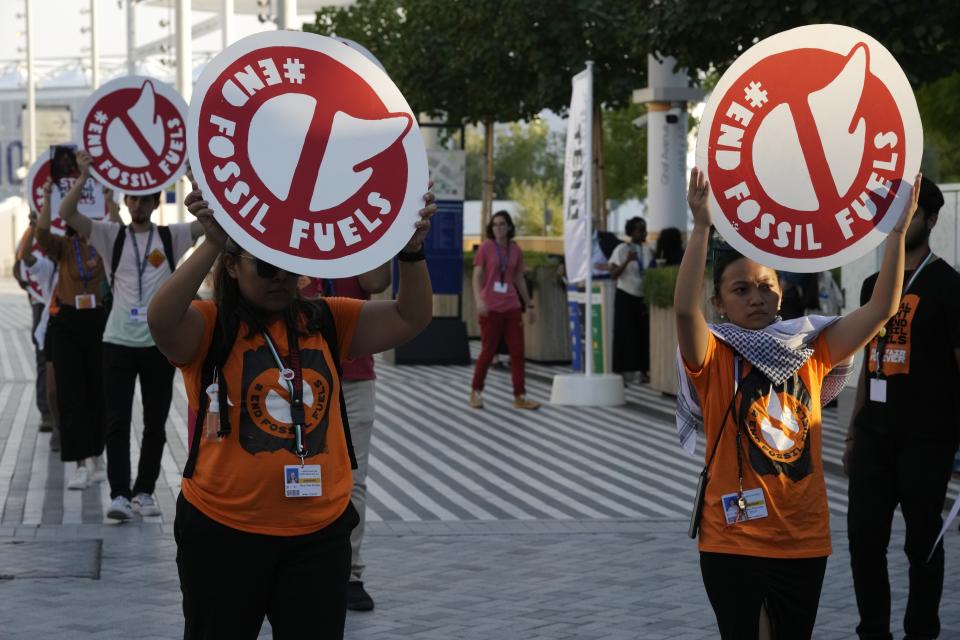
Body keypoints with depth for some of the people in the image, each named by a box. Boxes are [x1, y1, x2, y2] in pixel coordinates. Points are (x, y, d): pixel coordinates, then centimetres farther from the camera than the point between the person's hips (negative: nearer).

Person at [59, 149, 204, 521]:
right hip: (119, 342, -1)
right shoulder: (112, 236, 4)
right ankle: (119, 495, -6)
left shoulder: (171, 238, 5)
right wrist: (84, 177, -18)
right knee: (117, 422, -5)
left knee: (155, 423, 7)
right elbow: (66, 214, -7)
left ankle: (145, 491, 18)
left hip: (159, 343, 1)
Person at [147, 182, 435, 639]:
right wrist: (212, 244, -37)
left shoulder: (326, 322, 6)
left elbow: (410, 318, 0)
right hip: (223, 531, -3)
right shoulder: (208, 326, -6)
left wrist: (411, 250, -18)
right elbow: (160, 320, -27)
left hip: (319, 532, 3)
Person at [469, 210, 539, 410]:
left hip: (512, 307, 4)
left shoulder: (516, 250, 7)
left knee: (517, 352, 0)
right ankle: (476, 392, 19)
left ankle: (520, 397, 4)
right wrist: (479, 300, -22)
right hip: (490, 309, -4)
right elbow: (477, 277, -7)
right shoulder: (485, 248, -3)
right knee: (488, 351, 2)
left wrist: (529, 305, 16)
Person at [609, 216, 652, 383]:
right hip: (626, 296, -5)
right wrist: (627, 261, -25)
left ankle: (643, 371, 13)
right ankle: (621, 373, -1)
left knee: (644, 333, 3)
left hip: (642, 297, 5)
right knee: (624, 334, -4)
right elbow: (613, 274, -12)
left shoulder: (646, 250, 9)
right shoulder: (621, 249, -7)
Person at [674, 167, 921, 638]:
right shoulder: (715, 357, -7)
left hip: (804, 539, 4)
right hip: (733, 541, -3)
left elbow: (881, 308, -2)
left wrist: (897, 232, -11)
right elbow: (684, 309, -26)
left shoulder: (809, 351, 4)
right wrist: (702, 227, -33)